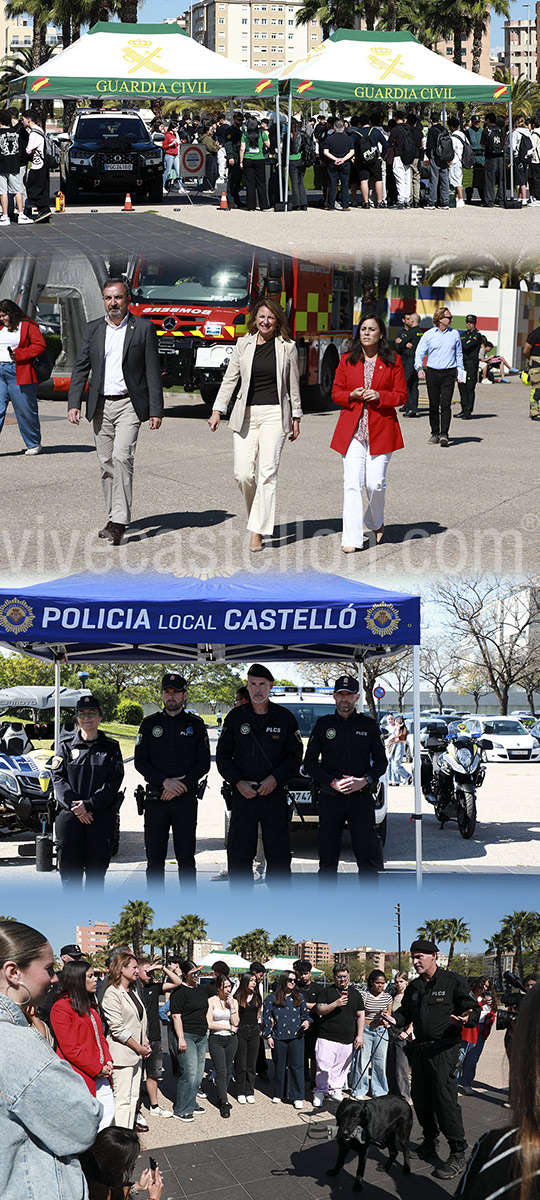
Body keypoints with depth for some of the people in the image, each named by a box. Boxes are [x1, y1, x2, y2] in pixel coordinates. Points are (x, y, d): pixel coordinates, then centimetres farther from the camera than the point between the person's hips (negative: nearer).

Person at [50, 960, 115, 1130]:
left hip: (100, 1073, 9)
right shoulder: (61, 1008, -13)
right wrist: (97, 1069, -13)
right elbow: (71, 1049, -17)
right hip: (80, 1076, -9)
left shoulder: (90, 1005, 16)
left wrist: (107, 1061, 3)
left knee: (109, 1113, 6)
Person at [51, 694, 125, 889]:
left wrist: (89, 805, -14)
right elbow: (58, 778, 1)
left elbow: (114, 782, -2)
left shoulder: (111, 748, 8)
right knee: (70, 869, -2)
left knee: (96, 869, 1)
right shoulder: (67, 747, 12)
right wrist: (74, 806, -15)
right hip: (69, 815, 1)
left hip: (102, 816, -1)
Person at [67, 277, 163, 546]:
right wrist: (74, 404, -4)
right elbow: (80, 368, 8)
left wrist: (155, 410, -6)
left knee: (122, 457, -17)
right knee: (106, 463, 7)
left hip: (129, 405, -4)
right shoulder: (92, 330, 9)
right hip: (100, 406, 4)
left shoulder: (143, 329, 0)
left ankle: (119, 521, -18)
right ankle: (114, 518, 17)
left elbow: (153, 371, -1)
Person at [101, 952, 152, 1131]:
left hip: (136, 1053, 9)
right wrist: (140, 1048, -13)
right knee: (122, 1099, -6)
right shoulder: (112, 993, -14)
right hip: (122, 1054, -9)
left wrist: (145, 1043, 7)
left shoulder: (132, 991, 14)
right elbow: (117, 1029, -18)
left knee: (133, 1096, 12)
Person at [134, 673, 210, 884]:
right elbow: (140, 762, 2)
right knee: (155, 857, 2)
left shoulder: (195, 724, 6)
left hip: (186, 799, -1)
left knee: (186, 857, 1)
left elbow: (203, 763, 3)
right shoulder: (150, 724, 8)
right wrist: (165, 782, -13)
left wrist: (181, 784, -11)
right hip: (155, 799, 1)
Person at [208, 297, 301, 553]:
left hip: (275, 414, -2)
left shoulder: (287, 347, 4)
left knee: (267, 472, -10)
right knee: (243, 474, -5)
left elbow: (293, 385, 10)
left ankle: (257, 532, -9)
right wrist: (217, 410, 2)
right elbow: (230, 379, 9)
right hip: (246, 414, 2)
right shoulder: (243, 345, 8)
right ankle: (258, 516, 22)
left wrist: (295, 418, 12)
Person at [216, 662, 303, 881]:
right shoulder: (235, 717, 7)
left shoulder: (284, 717, 6)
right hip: (243, 795, 1)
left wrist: (275, 778, -10)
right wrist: (238, 782, -6)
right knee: (239, 854, 0)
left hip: (275, 794, -1)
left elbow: (295, 755, 5)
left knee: (278, 853, -1)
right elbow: (223, 755, 8)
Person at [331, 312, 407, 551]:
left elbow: (401, 395, 5)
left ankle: (375, 523, 27)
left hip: (381, 430, -1)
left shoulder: (392, 361, 5)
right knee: (352, 482, -9)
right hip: (352, 430, 1)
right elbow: (336, 393, 11)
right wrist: (352, 395, -9)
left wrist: (379, 396, -12)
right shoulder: (347, 360, 8)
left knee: (375, 483, -4)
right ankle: (352, 538, -10)